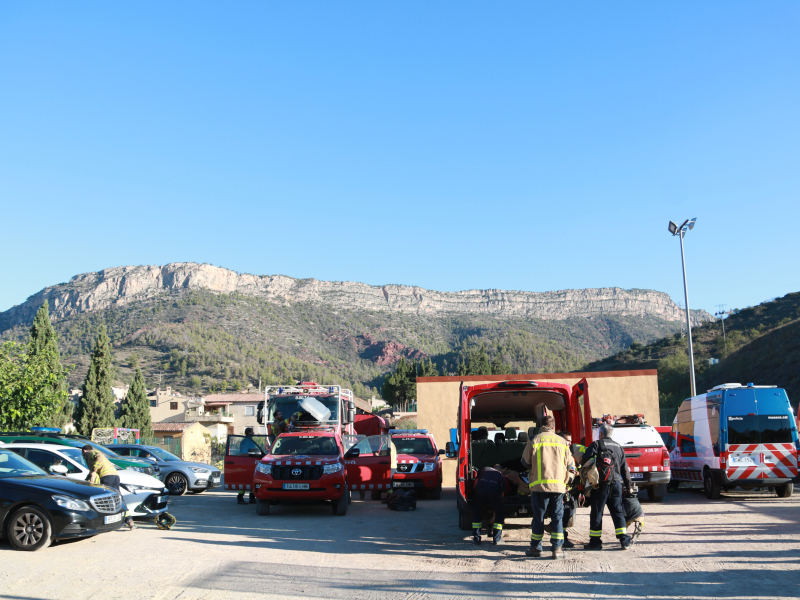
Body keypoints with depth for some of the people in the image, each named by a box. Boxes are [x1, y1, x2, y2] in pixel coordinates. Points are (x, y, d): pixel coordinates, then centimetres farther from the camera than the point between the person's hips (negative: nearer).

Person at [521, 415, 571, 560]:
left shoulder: (534, 441, -1)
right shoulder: (562, 442, 7)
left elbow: (525, 461, 8)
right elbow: (568, 464, 15)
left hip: (539, 484, -2)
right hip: (558, 485, 2)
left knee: (538, 517, 7)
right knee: (557, 517, 8)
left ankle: (536, 548, 15)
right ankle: (557, 549, 4)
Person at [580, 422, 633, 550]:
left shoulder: (596, 445, 0)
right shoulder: (618, 447, 16)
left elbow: (584, 461, -11)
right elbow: (625, 469, 18)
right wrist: (628, 486, 25)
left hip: (601, 484, -4)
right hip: (616, 483, 5)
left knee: (597, 512, 1)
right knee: (618, 512, 10)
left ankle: (595, 541, 4)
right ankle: (624, 541, 6)